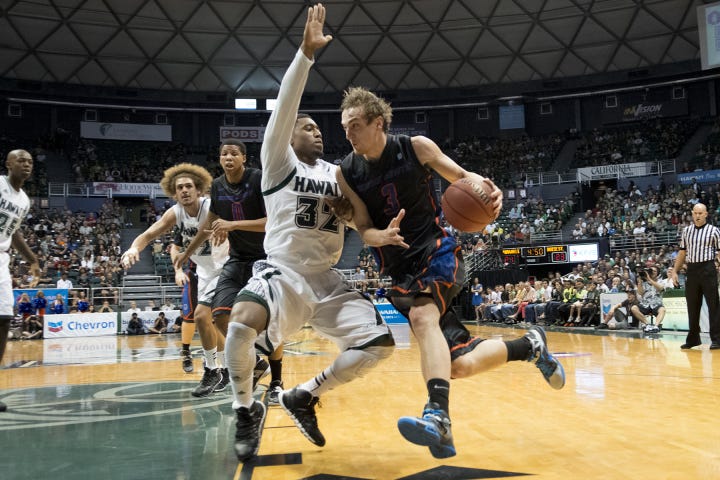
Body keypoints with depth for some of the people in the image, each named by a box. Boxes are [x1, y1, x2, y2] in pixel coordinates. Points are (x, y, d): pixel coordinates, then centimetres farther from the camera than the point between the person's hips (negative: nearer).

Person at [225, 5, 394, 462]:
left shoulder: (337, 173, 15)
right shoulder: (279, 163, 0)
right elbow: (285, 106, -14)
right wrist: (306, 52, -22)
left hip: (328, 280, 6)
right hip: (283, 273, -5)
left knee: (380, 342, -6)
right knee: (242, 321, -35)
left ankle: (304, 396, 13)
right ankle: (247, 410, -5)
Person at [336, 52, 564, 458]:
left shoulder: (416, 148, -7)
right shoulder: (347, 174, -3)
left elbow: (461, 176, 5)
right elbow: (363, 230, -2)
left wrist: (485, 187, -18)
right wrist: (384, 236, -26)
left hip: (438, 252, -3)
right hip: (400, 269, 3)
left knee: (423, 317, -35)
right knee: (458, 361, 2)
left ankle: (438, 418, -43)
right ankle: (531, 345, 28)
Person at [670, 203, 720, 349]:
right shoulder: (686, 231, 12)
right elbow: (682, 252, 16)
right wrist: (674, 271, 11)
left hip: (708, 269, -4)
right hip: (691, 270, 4)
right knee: (692, 305, 9)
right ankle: (693, 338, 18)